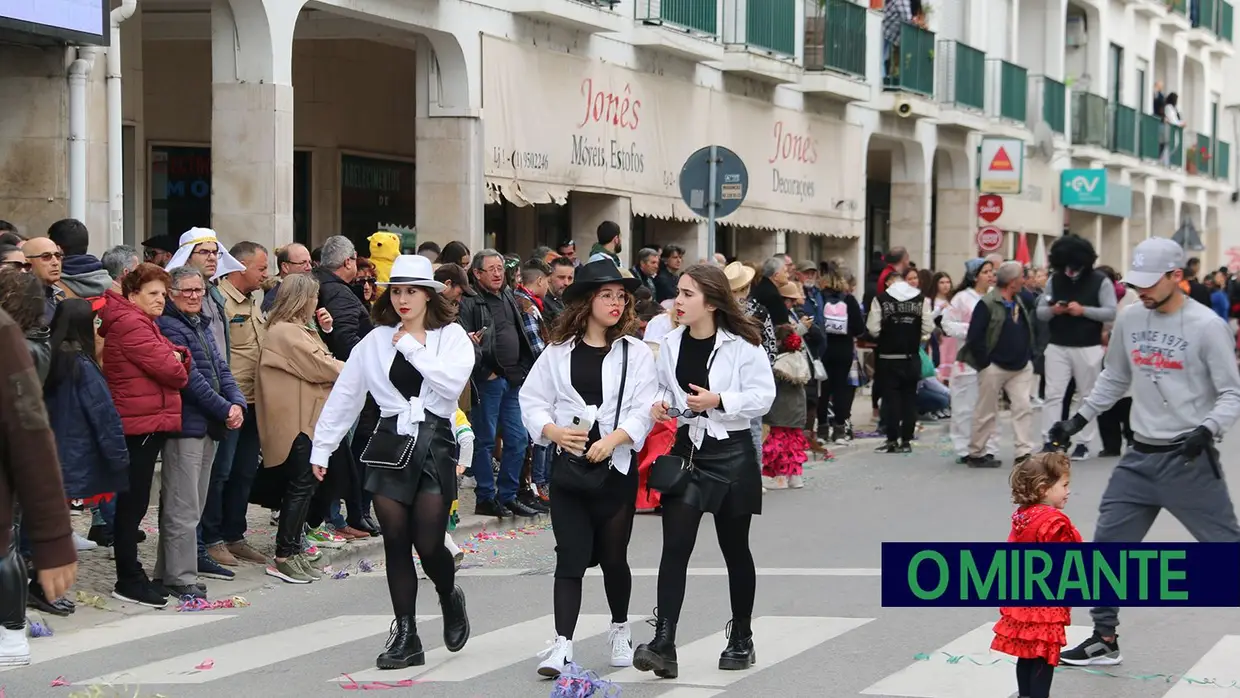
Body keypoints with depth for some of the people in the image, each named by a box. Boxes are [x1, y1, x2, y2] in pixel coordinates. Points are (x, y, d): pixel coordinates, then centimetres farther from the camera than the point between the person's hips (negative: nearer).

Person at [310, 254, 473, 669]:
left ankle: (450, 597, 27)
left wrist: (411, 347, -11)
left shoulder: (452, 336, 2)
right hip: (390, 446, 2)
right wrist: (321, 448, 9)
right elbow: (344, 396, 10)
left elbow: (452, 383, -16)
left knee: (428, 544, -6)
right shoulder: (375, 340, 7)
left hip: (435, 444, -2)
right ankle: (405, 636, 13)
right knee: (396, 543, 2)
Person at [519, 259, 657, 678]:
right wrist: (554, 431, -12)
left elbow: (644, 410, -7)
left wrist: (613, 439, -21)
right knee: (570, 557, -4)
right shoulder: (558, 352, 5)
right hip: (568, 466, 1)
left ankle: (620, 630, 31)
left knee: (613, 556, 10)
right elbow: (532, 401, 5)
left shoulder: (636, 353, 1)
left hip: (617, 467, -1)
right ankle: (562, 644, -6)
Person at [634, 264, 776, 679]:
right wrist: (659, 407, -5)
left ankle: (741, 638, 27)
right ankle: (663, 644, -14)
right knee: (675, 546, -9)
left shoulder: (742, 345, -10)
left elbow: (763, 395, -10)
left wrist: (719, 402, -22)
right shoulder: (670, 345, 4)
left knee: (735, 548, 11)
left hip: (730, 454, -3)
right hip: (683, 450, 3)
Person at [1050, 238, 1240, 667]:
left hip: (1190, 460, -6)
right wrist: (1079, 419, 12)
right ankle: (1105, 640, 21)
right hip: (1139, 458, 6)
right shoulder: (1130, 320, 4)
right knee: (1107, 546, 7)